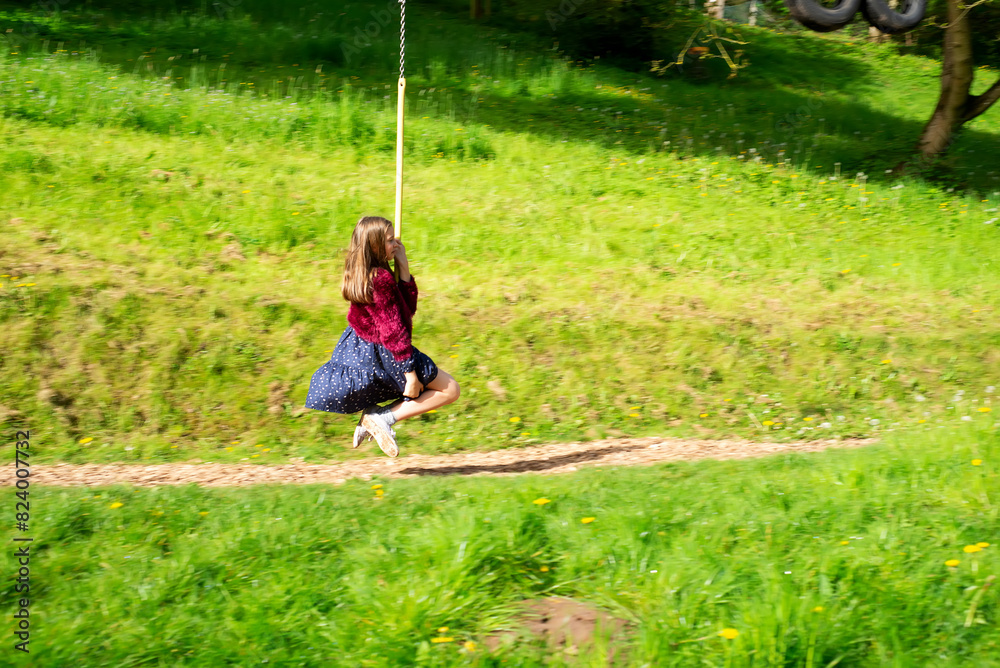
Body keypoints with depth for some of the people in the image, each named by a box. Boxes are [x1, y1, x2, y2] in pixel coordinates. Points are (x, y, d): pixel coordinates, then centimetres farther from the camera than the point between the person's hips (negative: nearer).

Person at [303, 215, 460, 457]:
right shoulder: (381, 279, -23)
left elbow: (407, 308, 9)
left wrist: (403, 266, 1)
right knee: (449, 390, 1)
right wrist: (410, 374, -22)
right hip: (382, 355, -10)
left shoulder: (361, 276, 5)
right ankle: (385, 418, -7)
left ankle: (372, 416, 16)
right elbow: (393, 330, -24)